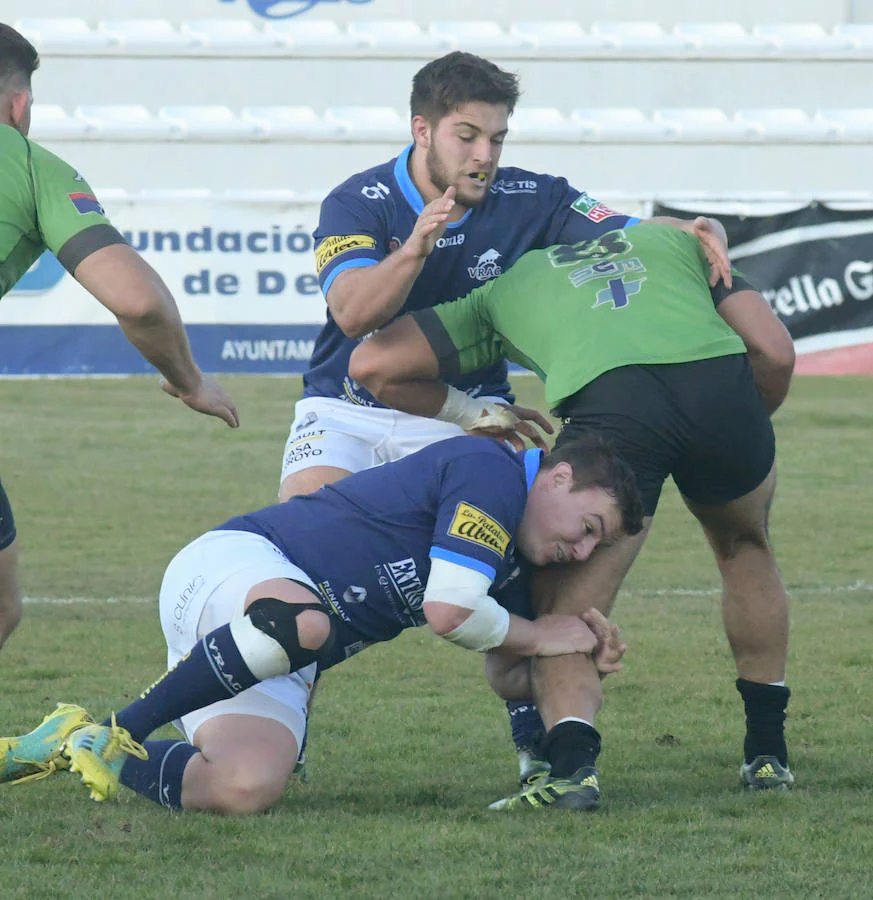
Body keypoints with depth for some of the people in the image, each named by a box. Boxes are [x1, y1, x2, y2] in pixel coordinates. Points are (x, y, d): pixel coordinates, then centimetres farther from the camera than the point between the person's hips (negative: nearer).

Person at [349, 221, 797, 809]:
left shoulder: (502, 290, 34)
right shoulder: (676, 240, 37)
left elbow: (373, 364, 27)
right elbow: (775, 353, 23)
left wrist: (467, 410, 39)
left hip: (608, 400, -2)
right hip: (720, 381, 2)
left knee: (569, 608, 11)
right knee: (745, 548, 32)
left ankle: (571, 758, -16)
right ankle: (767, 752, 33)